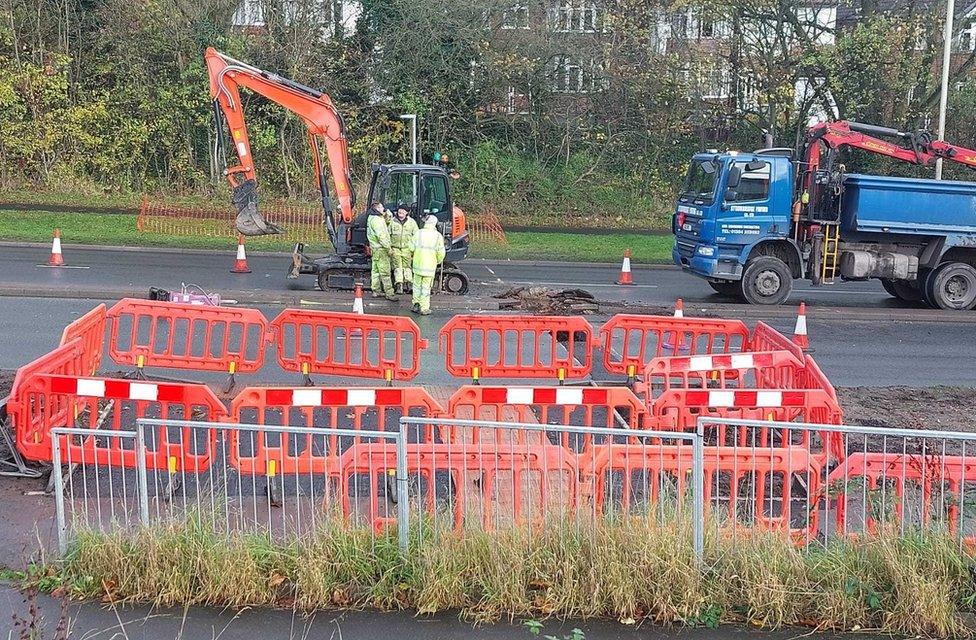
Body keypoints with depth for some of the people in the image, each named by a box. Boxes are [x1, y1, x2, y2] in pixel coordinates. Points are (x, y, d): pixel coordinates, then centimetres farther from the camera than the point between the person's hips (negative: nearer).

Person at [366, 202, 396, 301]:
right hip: (380, 249, -11)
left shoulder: (371, 218, 16)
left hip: (375, 248, 11)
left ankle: (376, 291, 20)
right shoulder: (376, 220, -17)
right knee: (385, 272, -9)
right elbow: (381, 236, -22)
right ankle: (389, 293, -8)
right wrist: (388, 248, -19)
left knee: (376, 271, 14)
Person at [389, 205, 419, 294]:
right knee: (397, 266, -4)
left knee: (407, 266, 2)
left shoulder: (412, 222, 3)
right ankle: (399, 285, -6)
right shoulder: (392, 222, 2)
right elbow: (387, 235, 10)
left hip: (407, 248, 0)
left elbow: (416, 236, 8)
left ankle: (408, 282, 10)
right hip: (395, 248, 0)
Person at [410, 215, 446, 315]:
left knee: (417, 285, 14)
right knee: (426, 287, 5)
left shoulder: (418, 233, -2)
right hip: (430, 266, -1)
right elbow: (441, 252, -5)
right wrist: (438, 261, 13)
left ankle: (416, 304, 18)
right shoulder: (438, 236, -4)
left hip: (418, 264, 1)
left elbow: (412, 248, -3)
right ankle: (424, 308, 7)